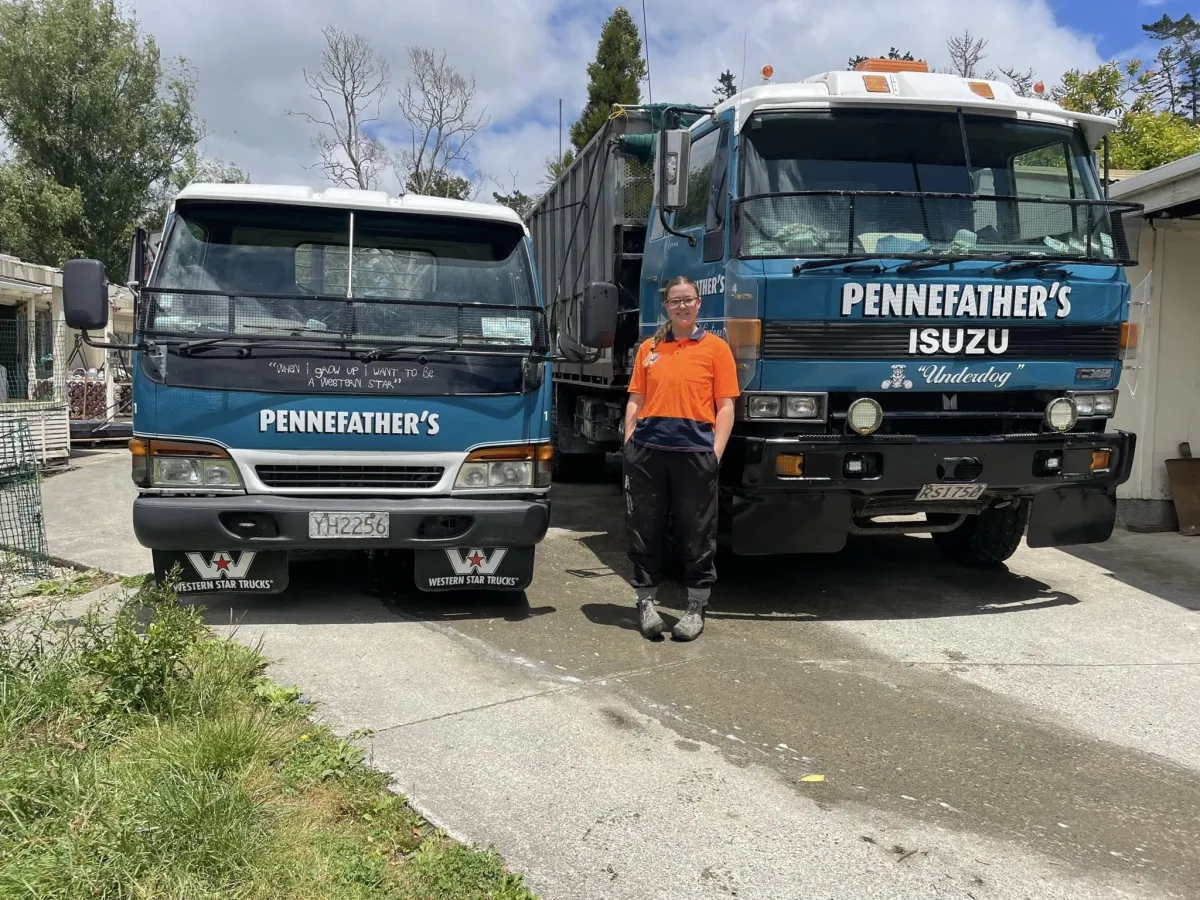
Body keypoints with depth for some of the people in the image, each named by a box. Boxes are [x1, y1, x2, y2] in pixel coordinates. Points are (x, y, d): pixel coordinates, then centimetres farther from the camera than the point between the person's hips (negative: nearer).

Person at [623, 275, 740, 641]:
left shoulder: (715, 347, 5)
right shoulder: (649, 348, 13)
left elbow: (726, 406, 1)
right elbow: (636, 400, 15)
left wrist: (716, 451, -8)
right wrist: (629, 441, 4)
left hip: (695, 451, -3)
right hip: (647, 449, 3)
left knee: (697, 534, 5)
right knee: (645, 530, 8)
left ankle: (696, 608, 17)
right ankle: (646, 602, 22)